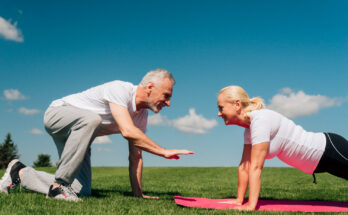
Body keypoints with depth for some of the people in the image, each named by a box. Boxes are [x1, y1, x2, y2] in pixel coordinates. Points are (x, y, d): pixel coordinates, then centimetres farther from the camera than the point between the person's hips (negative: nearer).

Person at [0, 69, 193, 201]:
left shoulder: (142, 114, -2)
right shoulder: (120, 90, -28)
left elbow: (135, 156, 1)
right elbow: (127, 131, -41)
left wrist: (138, 194, -1)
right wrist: (163, 152, -35)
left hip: (77, 135, 8)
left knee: (82, 192, -4)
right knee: (91, 119, -41)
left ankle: (21, 173, 14)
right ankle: (59, 184, -27)